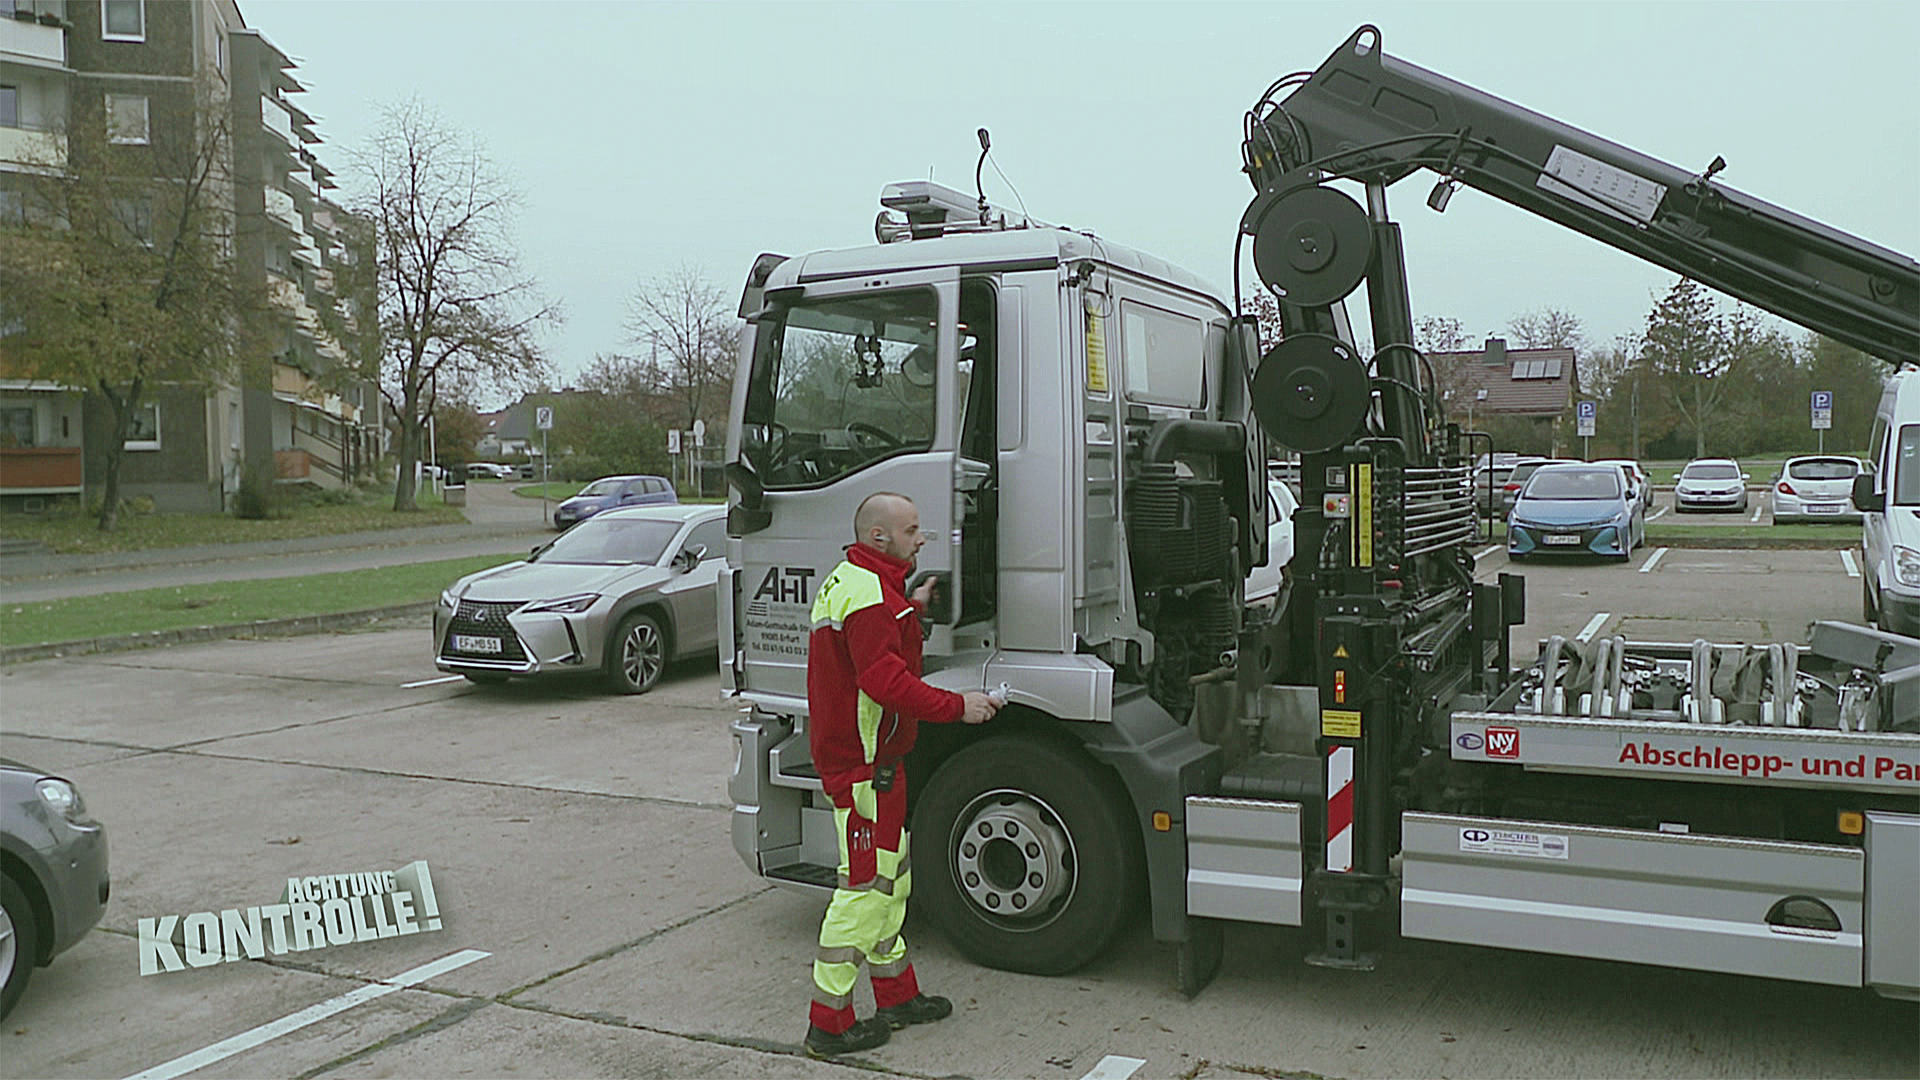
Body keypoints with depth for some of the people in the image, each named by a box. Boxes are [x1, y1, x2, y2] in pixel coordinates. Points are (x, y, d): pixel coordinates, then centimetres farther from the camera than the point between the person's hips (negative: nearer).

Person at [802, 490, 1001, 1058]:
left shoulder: (848, 581, 16)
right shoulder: (869, 592, -19)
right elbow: (886, 680, -28)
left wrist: (912, 608, 15)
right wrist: (957, 706, -25)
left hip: (851, 751, 11)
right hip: (864, 761, -11)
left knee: (890, 876, 19)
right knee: (866, 884, -5)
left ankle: (897, 995, 30)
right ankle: (828, 1022, 2)